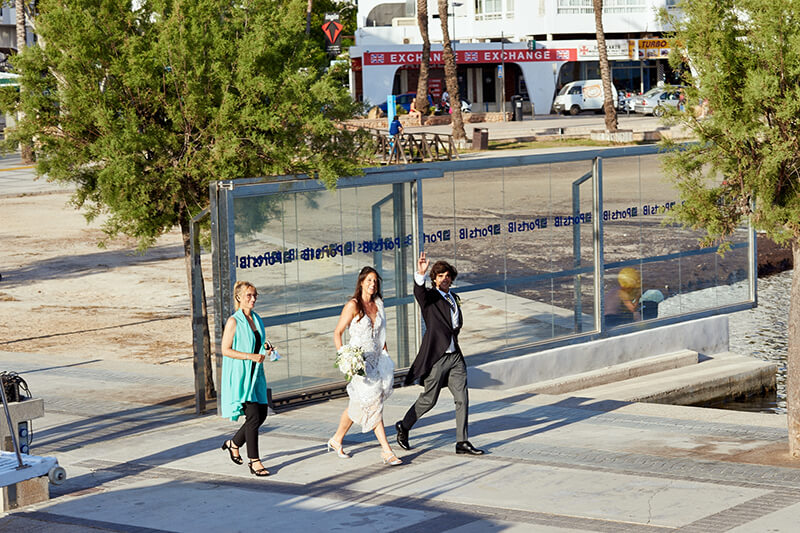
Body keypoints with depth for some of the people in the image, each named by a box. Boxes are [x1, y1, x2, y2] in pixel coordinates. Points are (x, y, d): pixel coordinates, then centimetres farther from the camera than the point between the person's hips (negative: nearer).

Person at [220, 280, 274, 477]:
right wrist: (251, 356, -21)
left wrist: (266, 350, 0)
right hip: (240, 375, -8)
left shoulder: (256, 319, 11)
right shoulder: (234, 321, -11)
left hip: (256, 374, 8)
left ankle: (234, 443, 30)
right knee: (253, 417, -11)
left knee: (261, 415, 8)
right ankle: (254, 461, -4)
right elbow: (226, 350, -14)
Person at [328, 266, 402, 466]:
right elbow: (337, 332, -7)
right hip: (359, 360, -6)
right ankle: (386, 451, -9)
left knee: (357, 406, 10)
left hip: (376, 358, 6)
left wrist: (386, 357, 12)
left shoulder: (378, 305, 9)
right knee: (373, 403, -10)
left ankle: (336, 440, 26)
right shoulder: (353, 306, -9)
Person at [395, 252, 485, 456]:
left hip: (455, 356, 6)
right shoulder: (430, 297, -6)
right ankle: (404, 427, 25)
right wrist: (420, 274, -50)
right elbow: (419, 292, -32)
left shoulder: (454, 299, 15)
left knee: (462, 399, 0)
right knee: (428, 399, 3)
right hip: (436, 357, -6)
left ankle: (462, 442, 5)